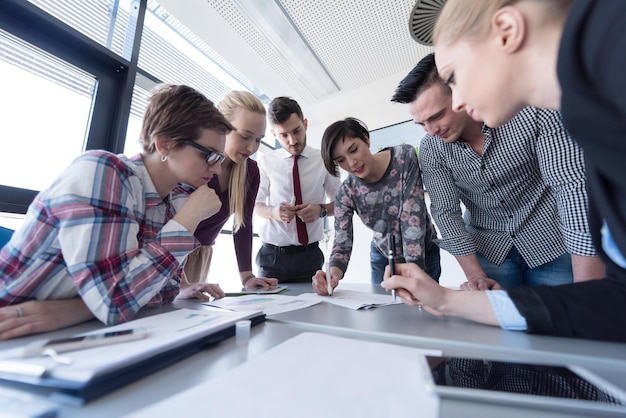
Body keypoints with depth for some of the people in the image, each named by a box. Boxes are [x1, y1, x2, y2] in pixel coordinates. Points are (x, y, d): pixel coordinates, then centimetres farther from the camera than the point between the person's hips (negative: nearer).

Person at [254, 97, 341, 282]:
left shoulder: (323, 160, 0)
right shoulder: (266, 161, -2)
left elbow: (339, 202, 8)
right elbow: (255, 204, 6)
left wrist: (321, 209, -14)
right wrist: (272, 211, -17)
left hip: (310, 255, 1)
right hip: (272, 255, 0)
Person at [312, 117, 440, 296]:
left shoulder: (405, 157, -24)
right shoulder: (346, 192, -19)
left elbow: (413, 217, -28)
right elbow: (342, 242, -21)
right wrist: (334, 271, -42)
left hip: (424, 253, -1)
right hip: (383, 257, 2)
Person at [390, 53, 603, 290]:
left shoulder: (533, 110, -21)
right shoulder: (431, 149, -15)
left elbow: (573, 186, -24)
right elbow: (445, 212, -12)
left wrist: (587, 292, -28)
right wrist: (476, 277, -18)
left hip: (553, 241, -1)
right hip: (487, 248, 1)